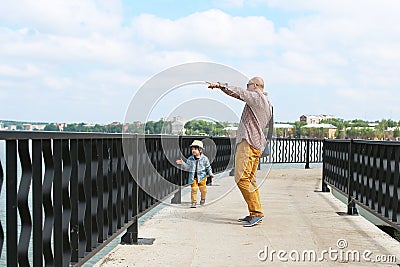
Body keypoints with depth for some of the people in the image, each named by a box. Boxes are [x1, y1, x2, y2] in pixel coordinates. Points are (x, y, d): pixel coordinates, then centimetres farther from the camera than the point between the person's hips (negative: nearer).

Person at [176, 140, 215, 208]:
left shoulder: (204, 158, -5)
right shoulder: (190, 159, 0)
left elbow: (208, 167, 4)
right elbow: (187, 167, 2)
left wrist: (210, 173, -5)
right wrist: (183, 163, -13)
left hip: (202, 176, -1)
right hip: (193, 177, 1)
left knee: (203, 189, 9)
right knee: (194, 189, -3)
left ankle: (203, 199, 35)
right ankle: (193, 202, 5)